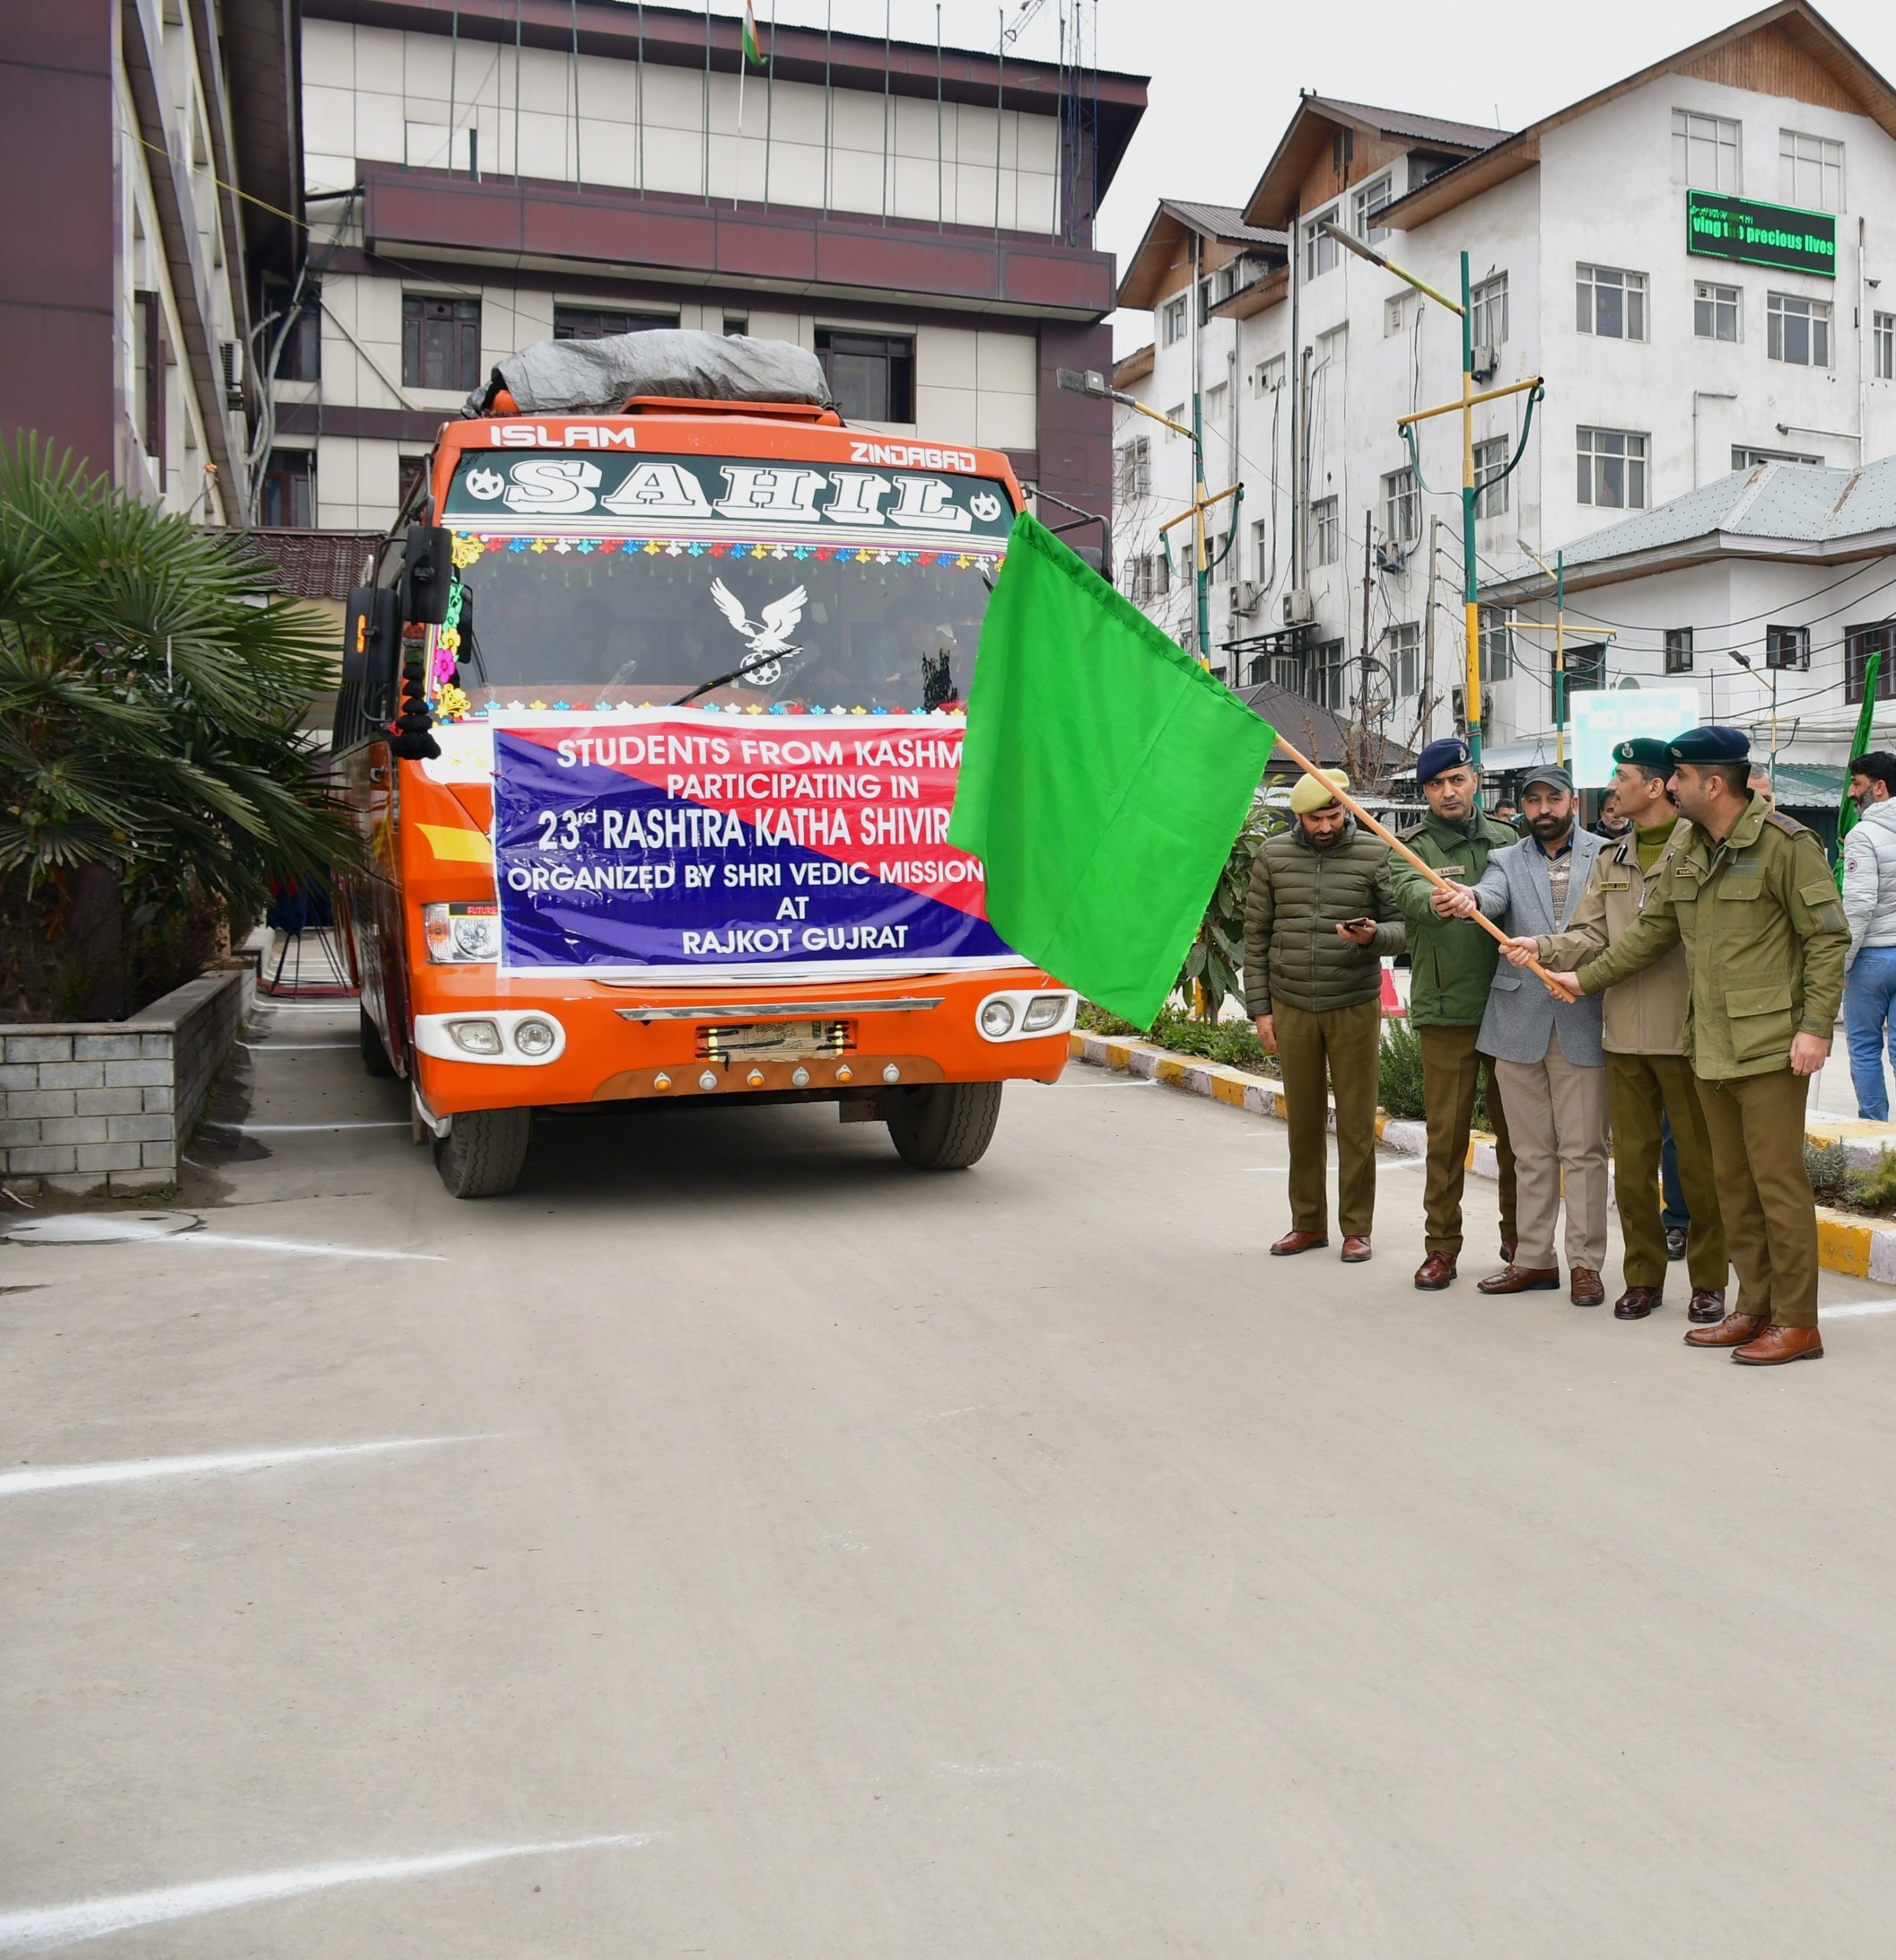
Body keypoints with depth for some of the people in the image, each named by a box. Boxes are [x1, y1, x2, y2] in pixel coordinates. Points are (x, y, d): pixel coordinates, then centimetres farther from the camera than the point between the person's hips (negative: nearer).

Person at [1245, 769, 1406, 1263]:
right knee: (1303, 1118, 9)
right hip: (1291, 1007, 2)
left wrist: (1373, 936, -22)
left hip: (1355, 1006, -2)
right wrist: (1259, 1006, 4)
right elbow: (1256, 934, 7)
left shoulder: (1375, 852, -1)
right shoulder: (1273, 854, 4)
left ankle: (1357, 1227, 13)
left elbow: (1401, 926, 1)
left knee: (1356, 1121, 2)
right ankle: (1308, 1222, 20)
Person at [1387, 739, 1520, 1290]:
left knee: (1514, 1126, 9)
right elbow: (1410, 892, -20)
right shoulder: (1411, 847, 1)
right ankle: (1441, 1245, 11)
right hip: (1445, 1011, -2)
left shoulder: (1505, 841, 11)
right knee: (1446, 1132, 1)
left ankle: (1518, 1237, 23)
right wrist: (1434, 902, -42)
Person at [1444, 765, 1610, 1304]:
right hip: (1520, 1021, 2)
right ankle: (1535, 1258, 18)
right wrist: (1469, 897, -34)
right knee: (1531, 1152, 9)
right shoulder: (1508, 860, 11)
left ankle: (1585, 1262, 7)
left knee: (1584, 1151, -1)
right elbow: (1493, 896, -11)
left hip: (1583, 1021, -2)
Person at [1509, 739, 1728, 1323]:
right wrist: (1542, 948, -8)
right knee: (1632, 1161, 11)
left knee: (1699, 1161, 5)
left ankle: (1709, 1281, 17)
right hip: (1624, 1034, 6)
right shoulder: (1611, 861, 13)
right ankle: (1644, 1276, 22)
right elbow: (1590, 936, 6)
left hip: (1686, 1032, -6)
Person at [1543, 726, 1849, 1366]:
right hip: (1712, 1048, 8)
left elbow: (1829, 936, -11)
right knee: (1733, 1181, 12)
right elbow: (1652, 930, 21)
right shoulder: (1690, 853, 12)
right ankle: (1755, 1308, 22)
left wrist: (1815, 1025, -16)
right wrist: (1585, 978, 20)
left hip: (1771, 1045, -8)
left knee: (1778, 1181, -5)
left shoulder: (1783, 843, -11)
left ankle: (1797, 1322, 4)